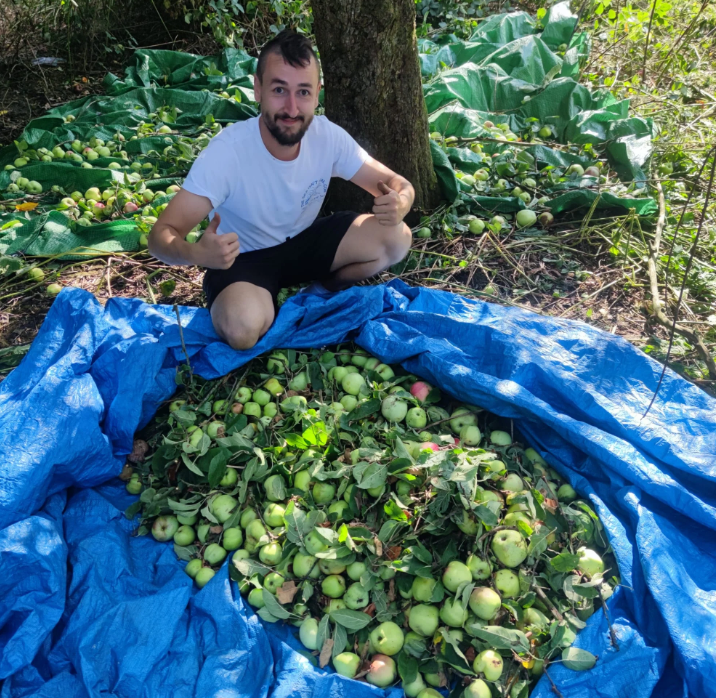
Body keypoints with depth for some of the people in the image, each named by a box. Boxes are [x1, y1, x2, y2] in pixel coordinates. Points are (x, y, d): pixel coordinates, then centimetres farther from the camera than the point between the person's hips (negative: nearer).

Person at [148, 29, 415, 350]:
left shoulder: (329, 136, -17)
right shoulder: (226, 151, -28)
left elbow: (399, 185, -8)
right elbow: (161, 235, -28)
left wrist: (398, 203, -34)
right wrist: (196, 253, -52)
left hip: (304, 242, 4)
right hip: (242, 259, -3)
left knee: (396, 237, -18)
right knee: (243, 328, -35)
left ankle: (331, 288, 10)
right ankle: (270, 304, 2)